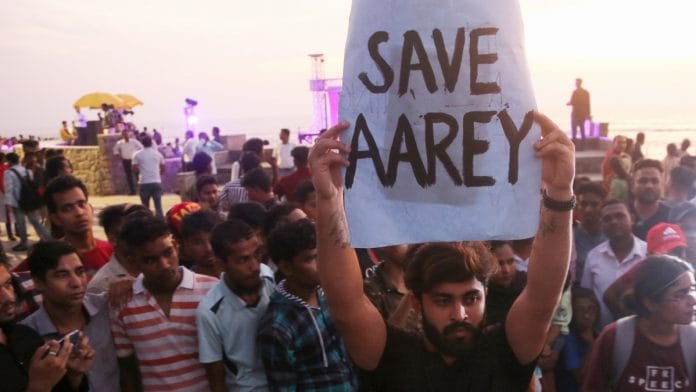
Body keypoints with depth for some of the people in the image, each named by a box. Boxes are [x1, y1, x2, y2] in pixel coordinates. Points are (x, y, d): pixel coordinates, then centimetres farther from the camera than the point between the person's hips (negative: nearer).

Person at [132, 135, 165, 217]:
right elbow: (163, 169, 12)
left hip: (144, 183, -1)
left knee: (145, 206, 11)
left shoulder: (137, 155, 0)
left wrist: (141, 171, 16)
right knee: (158, 205, 1)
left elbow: (135, 169, -4)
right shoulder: (158, 154, 8)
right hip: (157, 182, 1)